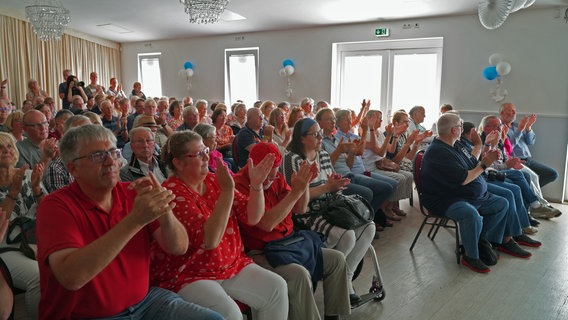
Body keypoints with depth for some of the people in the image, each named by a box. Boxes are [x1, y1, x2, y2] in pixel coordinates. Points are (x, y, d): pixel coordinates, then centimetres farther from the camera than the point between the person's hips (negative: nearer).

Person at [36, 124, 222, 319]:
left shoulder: (133, 193, -1)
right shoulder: (56, 206, -12)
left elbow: (179, 248, -4)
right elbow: (71, 277, -27)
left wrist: (164, 210, -24)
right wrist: (135, 220, -32)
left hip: (144, 300, 5)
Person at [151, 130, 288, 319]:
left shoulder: (214, 181, 3)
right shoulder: (172, 193, -16)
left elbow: (252, 217, 1)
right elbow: (209, 240, -27)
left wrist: (256, 185, -16)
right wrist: (227, 191, -32)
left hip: (231, 265, 6)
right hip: (186, 275, -6)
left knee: (276, 287, -7)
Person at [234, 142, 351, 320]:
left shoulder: (276, 178, 3)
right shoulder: (239, 185, -20)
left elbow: (300, 209, 7)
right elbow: (267, 223, -28)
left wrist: (305, 184, -11)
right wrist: (296, 191, -27)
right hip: (259, 254, -8)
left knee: (337, 259, 4)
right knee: (299, 274, -32)